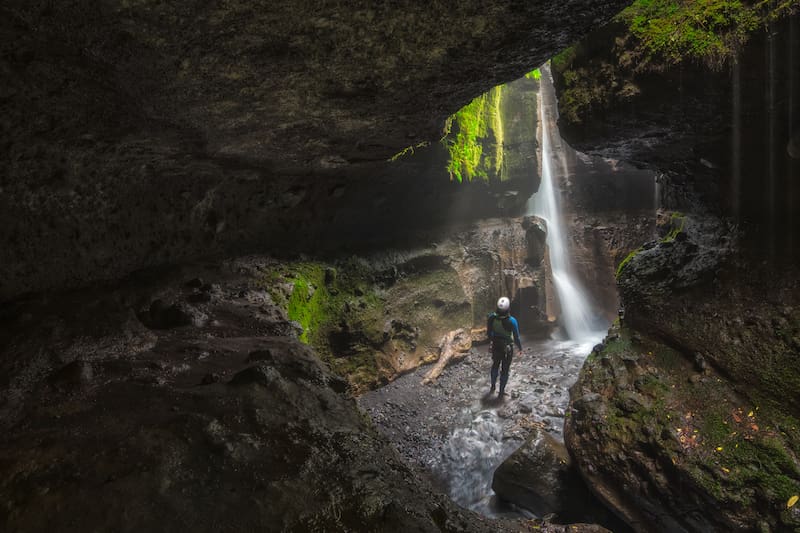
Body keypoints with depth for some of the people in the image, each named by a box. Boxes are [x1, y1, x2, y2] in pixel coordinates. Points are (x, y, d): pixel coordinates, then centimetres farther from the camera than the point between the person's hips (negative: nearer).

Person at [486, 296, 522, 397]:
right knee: (504, 370, 15)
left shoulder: (491, 317, -19)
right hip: (507, 348, -3)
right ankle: (501, 391, 24)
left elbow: (488, 332, -4)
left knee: (495, 366, 27)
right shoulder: (512, 321, -27)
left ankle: (493, 387, 35)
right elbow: (516, 337, -15)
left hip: (495, 346, 3)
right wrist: (520, 348, 3)